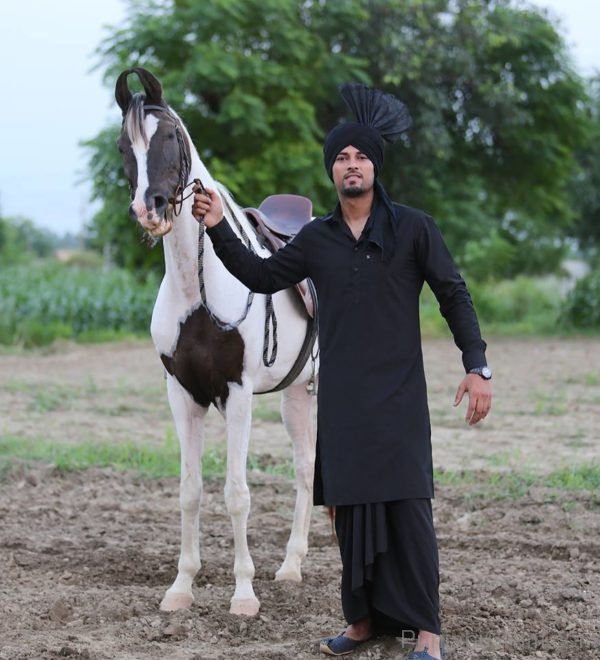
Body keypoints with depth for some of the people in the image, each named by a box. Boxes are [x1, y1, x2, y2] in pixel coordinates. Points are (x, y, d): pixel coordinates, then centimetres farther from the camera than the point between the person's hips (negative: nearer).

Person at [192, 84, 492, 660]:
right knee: (349, 506, 6)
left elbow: (454, 297, 0)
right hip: (340, 396, 4)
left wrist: (477, 368, -7)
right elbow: (262, 276, 18)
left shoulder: (413, 228, -2)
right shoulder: (316, 239, 8)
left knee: (407, 505, -9)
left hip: (398, 392, -4)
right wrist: (218, 229, 7)